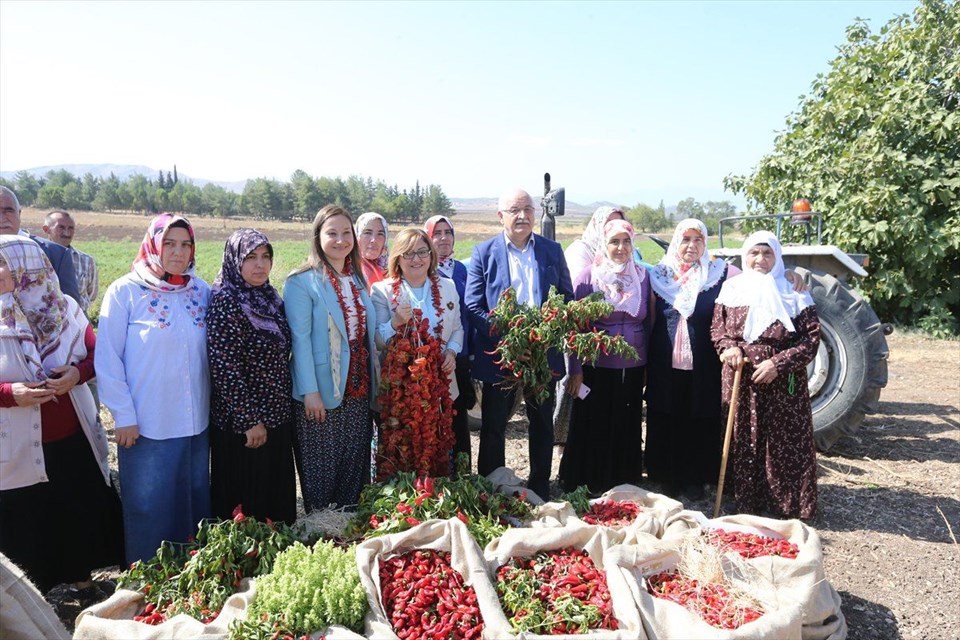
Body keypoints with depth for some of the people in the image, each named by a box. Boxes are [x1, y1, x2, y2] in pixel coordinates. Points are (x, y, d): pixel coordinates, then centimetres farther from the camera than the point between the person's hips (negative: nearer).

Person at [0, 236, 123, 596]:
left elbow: (96, 354, 5)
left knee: (82, 512, 14)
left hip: (74, 438, 2)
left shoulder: (65, 308, -3)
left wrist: (77, 373, -14)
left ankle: (81, 577, 36)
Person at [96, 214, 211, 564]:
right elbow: (108, 359, -7)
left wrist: (213, 403, 6)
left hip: (196, 422, 4)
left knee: (195, 502, 15)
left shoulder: (201, 291, 4)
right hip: (146, 425, -4)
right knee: (149, 509, 8)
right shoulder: (126, 291, -7)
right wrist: (123, 415, -9)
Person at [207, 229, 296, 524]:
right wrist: (248, 421, -18)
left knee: (278, 498, 18)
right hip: (242, 425, -8)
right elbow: (224, 367, -20)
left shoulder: (270, 297, 7)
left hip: (277, 417, 8)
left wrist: (285, 406, 13)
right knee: (245, 504, 8)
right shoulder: (226, 301, -16)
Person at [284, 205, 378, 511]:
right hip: (321, 393, -6)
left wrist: (374, 383, 10)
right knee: (321, 472, 4)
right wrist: (309, 391, -17)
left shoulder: (358, 280, 12)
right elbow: (300, 339, -12)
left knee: (355, 468, 13)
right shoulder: (301, 282, -8)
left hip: (358, 391, 6)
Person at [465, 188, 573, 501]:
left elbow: (567, 297, 6)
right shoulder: (484, 252, -2)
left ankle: (540, 492, 31)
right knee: (493, 427, 9)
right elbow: (473, 305, -7)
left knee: (542, 425, 15)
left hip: (543, 353, 3)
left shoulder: (552, 250, 5)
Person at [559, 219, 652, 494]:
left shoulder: (642, 276, 4)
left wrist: (648, 365, 8)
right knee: (592, 429, 6)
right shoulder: (589, 276, -5)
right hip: (596, 367, -3)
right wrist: (575, 369, -9)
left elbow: (649, 321, 10)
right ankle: (586, 487, 23)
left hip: (632, 368, 3)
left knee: (626, 430, 13)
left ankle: (623, 486, 30)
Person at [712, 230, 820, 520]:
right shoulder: (731, 289, 5)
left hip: (783, 385, -2)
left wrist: (778, 363, -17)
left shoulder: (794, 293, -2)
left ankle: (789, 505, 17)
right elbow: (717, 328, 12)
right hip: (739, 381, 2)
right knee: (743, 442, 8)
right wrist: (729, 347, -10)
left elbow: (811, 338, -5)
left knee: (784, 443, 2)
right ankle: (745, 500, 22)